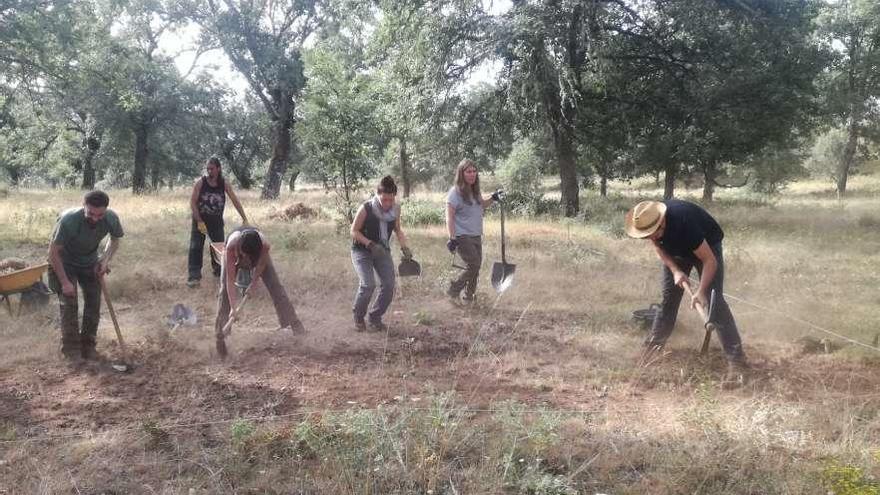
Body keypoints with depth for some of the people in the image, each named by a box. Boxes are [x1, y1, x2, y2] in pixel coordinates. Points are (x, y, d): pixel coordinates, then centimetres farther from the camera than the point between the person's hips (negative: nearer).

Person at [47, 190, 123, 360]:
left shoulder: (111, 218, -24)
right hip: (65, 263, -4)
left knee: (94, 303, 0)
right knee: (69, 303, -11)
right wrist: (64, 282, -24)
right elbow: (53, 252, -24)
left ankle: (88, 345, 13)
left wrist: (106, 259, -17)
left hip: (90, 263, 4)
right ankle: (70, 348, -1)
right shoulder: (69, 220, -35)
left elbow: (115, 240, 0)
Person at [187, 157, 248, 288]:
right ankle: (194, 276, -4)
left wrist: (245, 219, -11)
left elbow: (235, 201, -6)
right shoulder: (200, 182, -14)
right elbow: (192, 202, -15)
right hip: (200, 220, -3)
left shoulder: (224, 184, -7)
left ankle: (218, 271, 28)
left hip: (217, 221, 3)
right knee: (195, 248, -7)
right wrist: (199, 221, -21)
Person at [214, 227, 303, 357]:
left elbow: (260, 265, -21)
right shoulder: (231, 246, -45)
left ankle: (293, 324, 2)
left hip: (258, 254, 1)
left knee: (275, 286, -6)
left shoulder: (264, 245, -43)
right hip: (234, 256, -1)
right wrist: (233, 307, -46)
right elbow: (230, 279, -42)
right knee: (225, 291, -12)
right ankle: (220, 336, -5)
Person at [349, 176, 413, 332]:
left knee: (389, 285, -8)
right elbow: (354, 231, -13)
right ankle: (358, 317, 6)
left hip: (382, 250, 4)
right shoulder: (366, 208, -22)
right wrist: (371, 244, -25)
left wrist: (404, 247, -5)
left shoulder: (395, 209, -8)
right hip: (361, 250, -4)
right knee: (368, 284, -21)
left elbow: (397, 230, 9)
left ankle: (375, 318, 14)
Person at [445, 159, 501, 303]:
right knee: (474, 265, -12)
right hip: (462, 237, -8)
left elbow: (482, 205, 30)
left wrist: (493, 198, 10)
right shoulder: (455, 192, -12)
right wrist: (452, 238, -22)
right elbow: (449, 217, -16)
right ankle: (453, 291, 4)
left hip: (476, 236, 8)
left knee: (475, 267, 10)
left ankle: (469, 297, 23)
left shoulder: (475, 191, 11)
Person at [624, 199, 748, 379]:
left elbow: (710, 261, -35)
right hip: (677, 249, 5)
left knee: (714, 300, -16)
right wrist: (675, 271, -19)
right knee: (669, 296, 4)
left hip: (707, 246, -5)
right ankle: (654, 343, 17)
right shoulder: (648, 221, -25)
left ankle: (736, 357, -16)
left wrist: (700, 292, -43)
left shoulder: (684, 223, -42)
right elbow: (658, 246, -6)